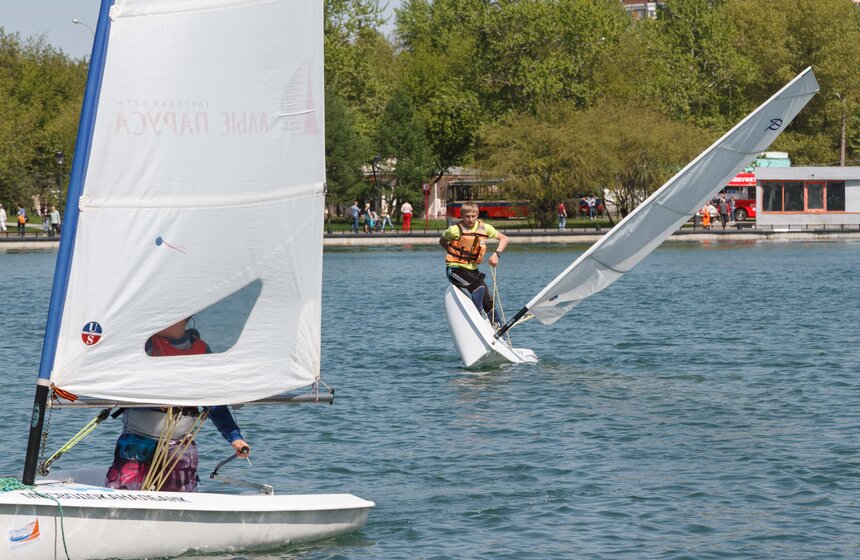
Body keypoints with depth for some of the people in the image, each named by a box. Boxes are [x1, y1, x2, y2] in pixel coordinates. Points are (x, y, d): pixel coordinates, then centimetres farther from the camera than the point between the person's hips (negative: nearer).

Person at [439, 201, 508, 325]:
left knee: (488, 300, -3)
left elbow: (504, 238, 10)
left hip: (472, 269, 5)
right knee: (479, 287, -28)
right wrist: (456, 254, -3)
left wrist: (496, 254, -5)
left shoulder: (483, 227, 1)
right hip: (455, 269, -5)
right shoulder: (455, 230, -11)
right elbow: (442, 242, 8)